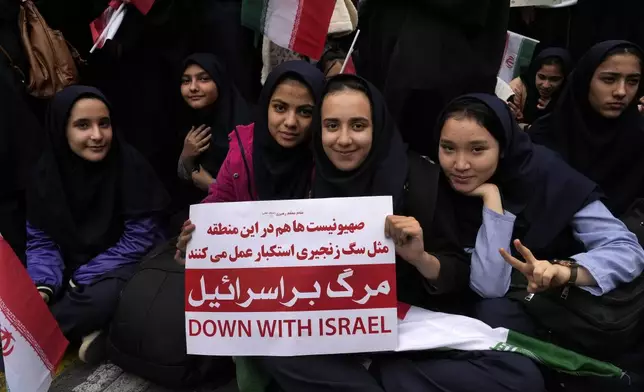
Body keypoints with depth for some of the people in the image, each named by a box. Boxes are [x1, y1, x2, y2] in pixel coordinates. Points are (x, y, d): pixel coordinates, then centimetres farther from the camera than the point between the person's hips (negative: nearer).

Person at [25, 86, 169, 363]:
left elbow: (139, 238, -17)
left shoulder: (130, 165, -17)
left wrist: (80, 280, -20)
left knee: (99, 298, -35)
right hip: (71, 266, 5)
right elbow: (40, 241, -2)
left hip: (125, 264, -4)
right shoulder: (47, 171, -6)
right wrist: (42, 287, -22)